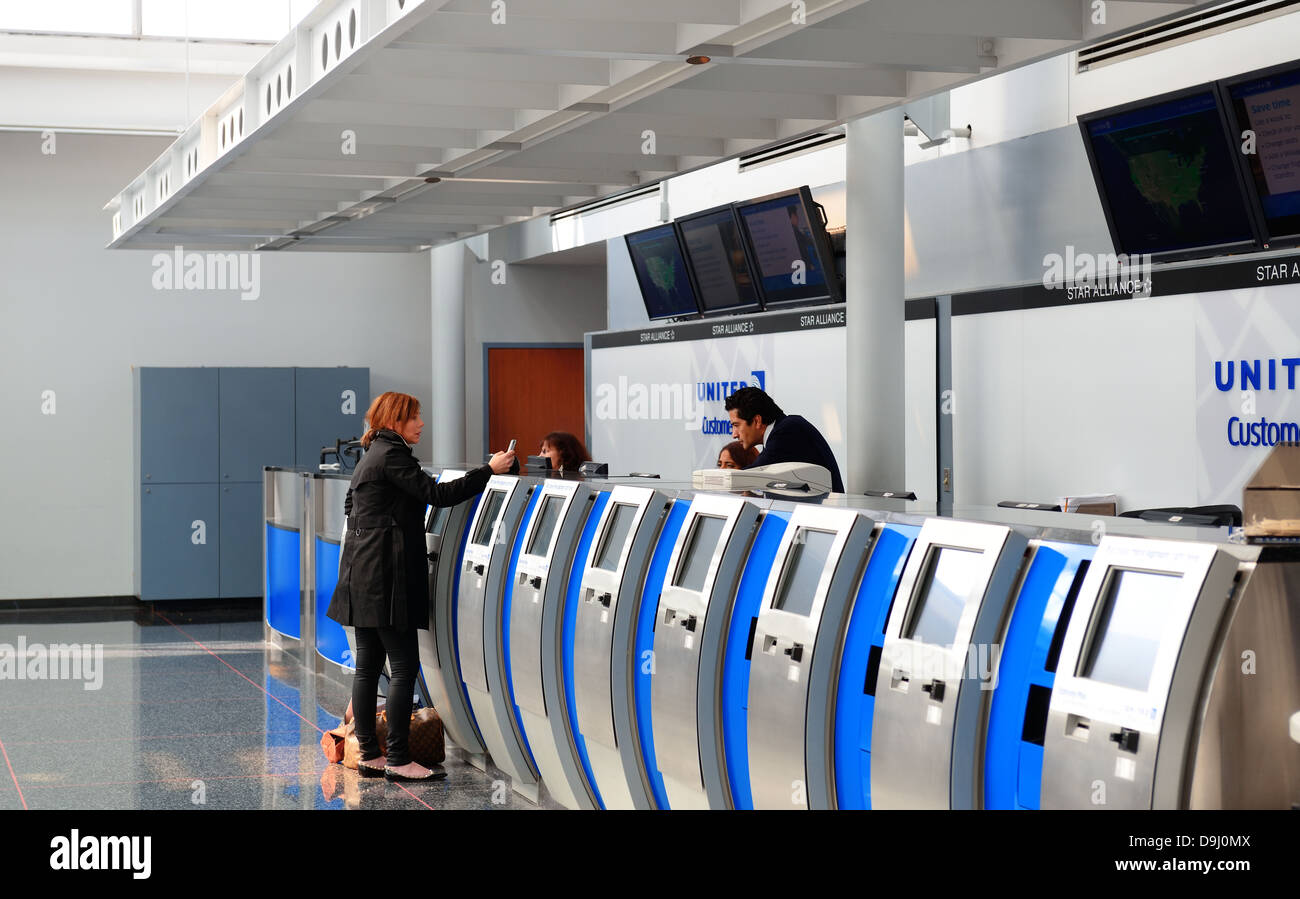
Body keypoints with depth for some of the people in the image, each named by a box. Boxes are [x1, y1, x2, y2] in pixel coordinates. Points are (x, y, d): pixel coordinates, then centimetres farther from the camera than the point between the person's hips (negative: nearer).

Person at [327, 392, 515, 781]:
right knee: (404, 665, -9)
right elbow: (437, 494, -18)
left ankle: (370, 755, 12)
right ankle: (398, 760, -9)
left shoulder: (369, 458, 20)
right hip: (384, 576, -11)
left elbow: (351, 507, 28)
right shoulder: (392, 455, -11)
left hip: (362, 575, 11)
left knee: (369, 666, 9)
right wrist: (489, 470, -14)